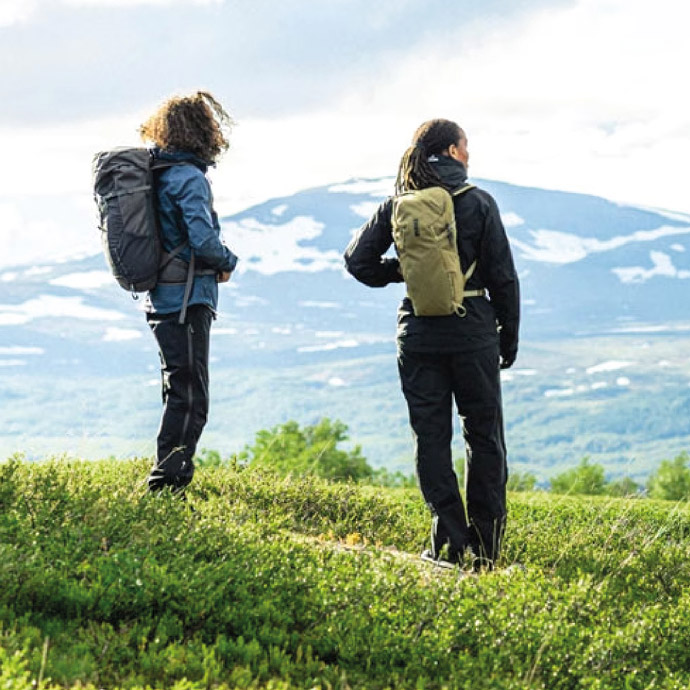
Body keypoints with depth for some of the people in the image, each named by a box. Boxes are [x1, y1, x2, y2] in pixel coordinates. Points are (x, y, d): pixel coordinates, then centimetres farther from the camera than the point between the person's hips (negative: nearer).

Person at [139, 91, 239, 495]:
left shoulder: (153, 173, 11)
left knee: (181, 396, 17)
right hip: (187, 300, -9)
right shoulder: (189, 178, -15)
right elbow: (204, 241, -23)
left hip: (163, 298, 9)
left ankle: (169, 488, 22)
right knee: (190, 400, -7)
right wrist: (228, 263, -3)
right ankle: (166, 486, -9)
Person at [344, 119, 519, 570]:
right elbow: (503, 275, -5)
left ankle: (449, 545, 3)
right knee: (484, 436, 9)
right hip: (473, 331, -2)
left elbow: (358, 259, 0)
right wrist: (510, 336, 5)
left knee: (431, 437, 7)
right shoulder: (477, 202, -6)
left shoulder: (398, 205, 2)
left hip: (419, 334, 2)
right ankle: (486, 547, 9)